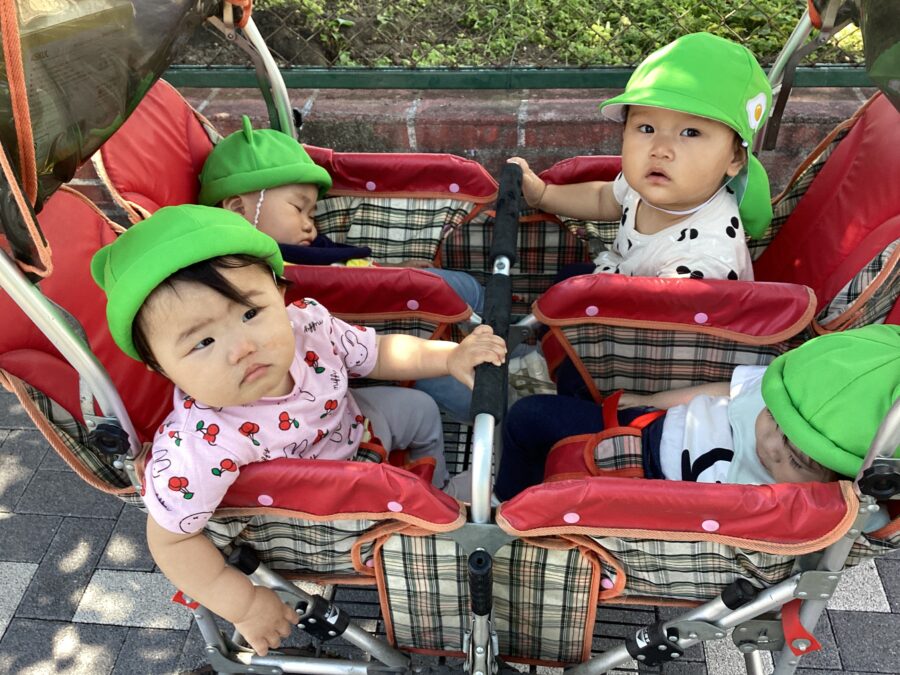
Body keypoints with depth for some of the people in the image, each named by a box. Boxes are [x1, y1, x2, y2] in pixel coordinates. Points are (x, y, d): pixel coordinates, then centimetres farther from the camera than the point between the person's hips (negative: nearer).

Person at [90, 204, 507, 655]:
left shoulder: (307, 324, -32)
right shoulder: (198, 449, -47)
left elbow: (378, 353, -11)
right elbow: (170, 540, -32)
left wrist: (449, 356, -23)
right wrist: (245, 605, -27)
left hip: (349, 421, 5)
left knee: (420, 408, 21)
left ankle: (436, 496, 50)